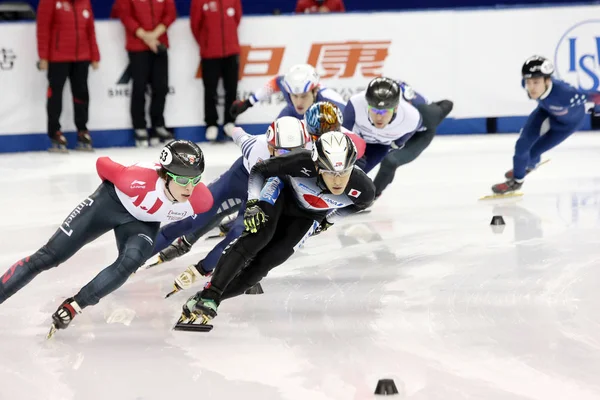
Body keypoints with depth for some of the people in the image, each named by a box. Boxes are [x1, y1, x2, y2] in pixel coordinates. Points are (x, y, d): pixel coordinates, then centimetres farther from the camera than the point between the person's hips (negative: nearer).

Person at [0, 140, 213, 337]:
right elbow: (102, 164, -19)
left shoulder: (201, 199, -28)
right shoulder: (138, 180, -39)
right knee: (49, 256, -5)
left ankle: (72, 307, -14)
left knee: (130, 263, -28)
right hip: (112, 202, -2)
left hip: (142, 223, 2)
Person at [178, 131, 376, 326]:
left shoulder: (363, 189, -32)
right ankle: (207, 295, -26)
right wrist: (253, 204, -30)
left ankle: (213, 297, -4)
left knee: (271, 257, -12)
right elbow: (259, 170, -21)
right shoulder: (303, 163, -40)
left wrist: (329, 220, 5)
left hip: (306, 214, 3)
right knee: (258, 236, -26)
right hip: (283, 191, -3)